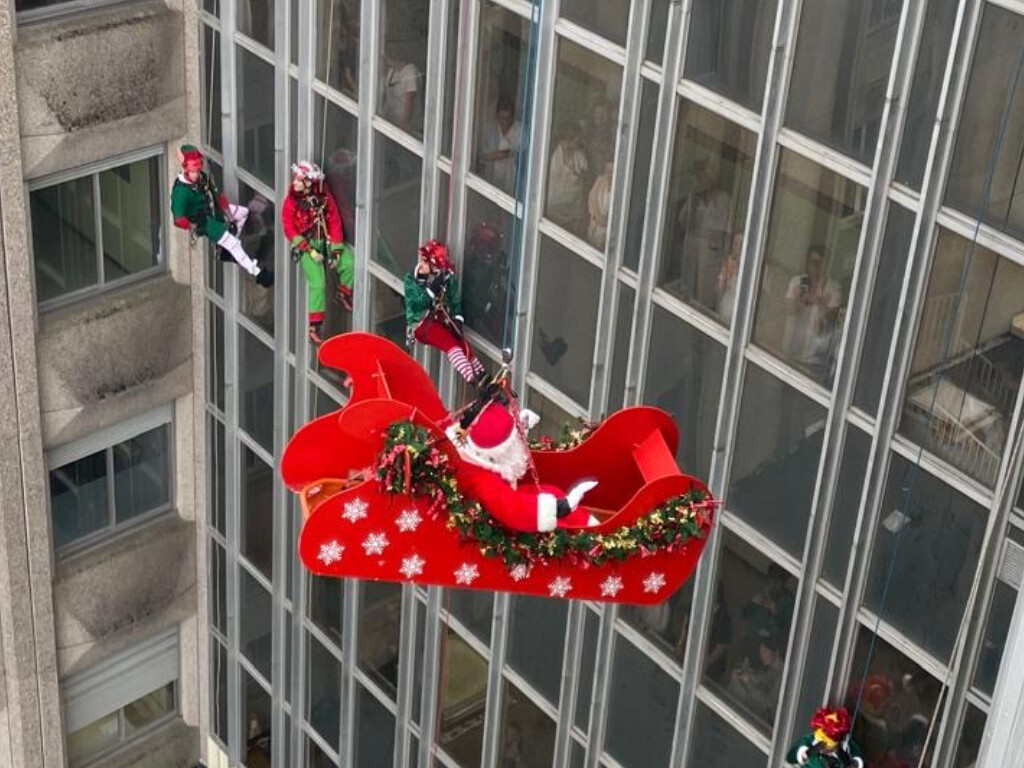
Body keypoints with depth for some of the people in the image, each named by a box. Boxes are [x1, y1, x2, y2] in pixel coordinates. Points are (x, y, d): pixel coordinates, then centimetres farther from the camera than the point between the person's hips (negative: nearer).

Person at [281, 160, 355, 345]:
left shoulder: (324, 196, -5)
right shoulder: (291, 201, -12)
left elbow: (334, 221, -3)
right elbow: (289, 230, -10)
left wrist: (336, 249, -11)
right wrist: (310, 251, -17)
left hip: (326, 239, 3)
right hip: (305, 243, -3)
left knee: (349, 262, -19)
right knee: (317, 283, -18)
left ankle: (344, 295, 11)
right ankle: (314, 327, -9)